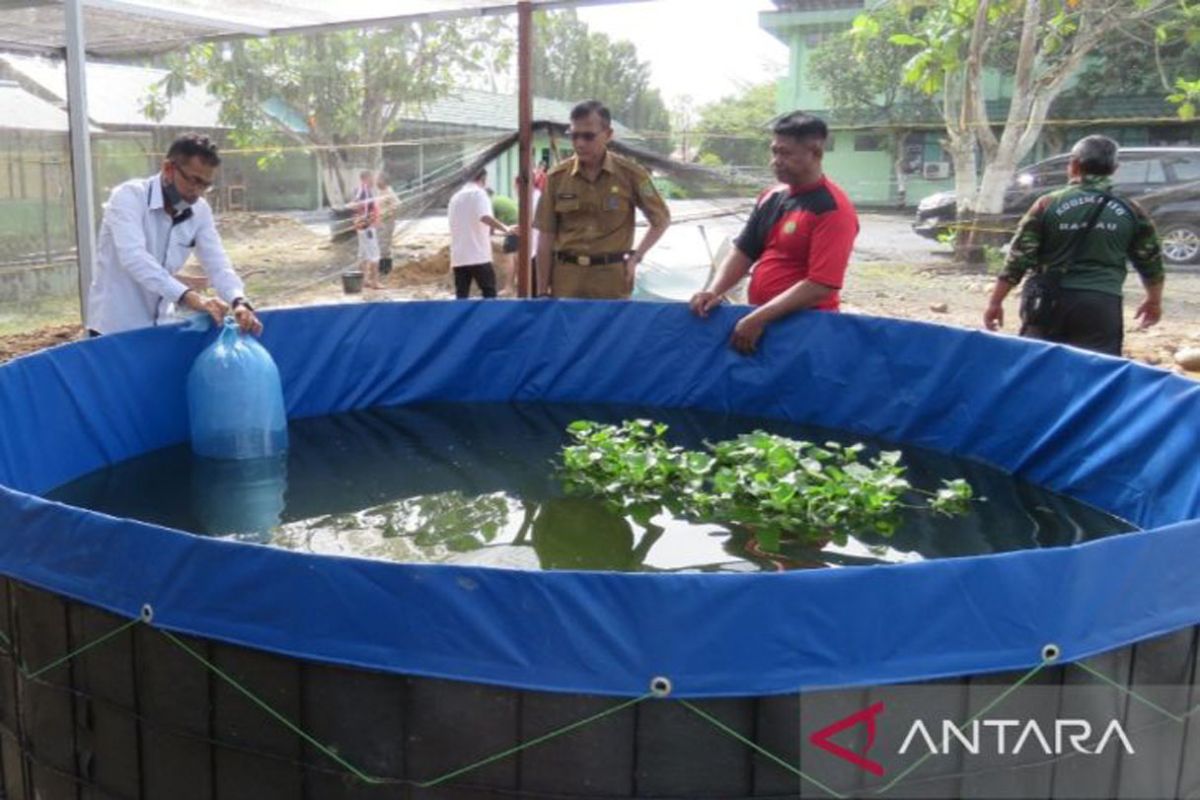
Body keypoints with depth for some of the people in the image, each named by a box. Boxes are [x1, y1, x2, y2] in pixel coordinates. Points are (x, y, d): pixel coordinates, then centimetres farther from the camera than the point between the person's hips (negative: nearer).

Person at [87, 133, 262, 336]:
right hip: (114, 328, -6)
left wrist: (238, 301, -29)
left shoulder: (199, 210, -1)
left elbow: (217, 262, -7)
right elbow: (134, 258, -33)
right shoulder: (129, 196, -18)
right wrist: (188, 296, -46)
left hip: (159, 325, 6)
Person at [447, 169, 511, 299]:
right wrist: (505, 228, -14)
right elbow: (485, 217, -22)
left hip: (458, 256, 6)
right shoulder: (479, 193, -4)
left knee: (461, 295, 6)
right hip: (478, 255, -6)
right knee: (489, 292, 1)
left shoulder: (456, 197, 19)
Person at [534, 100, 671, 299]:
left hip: (612, 277, -1)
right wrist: (542, 292, 2)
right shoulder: (556, 177, 2)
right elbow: (546, 238, 4)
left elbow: (661, 219, 10)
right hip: (566, 277, 1)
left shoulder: (630, 174, -2)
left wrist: (636, 257, 1)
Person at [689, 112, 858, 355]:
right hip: (758, 320, 7)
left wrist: (759, 318, -24)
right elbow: (743, 251, 11)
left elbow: (820, 286, -22)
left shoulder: (833, 209, -15)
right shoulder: (771, 197, 7)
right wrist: (714, 291, -6)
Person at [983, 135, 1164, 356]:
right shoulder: (1130, 212, 5)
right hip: (1102, 305, 0)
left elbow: (1018, 259, -4)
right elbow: (1151, 261, 16)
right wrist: (1154, 301, 33)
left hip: (1051, 303, 0)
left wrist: (995, 302, 4)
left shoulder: (1049, 204, -1)